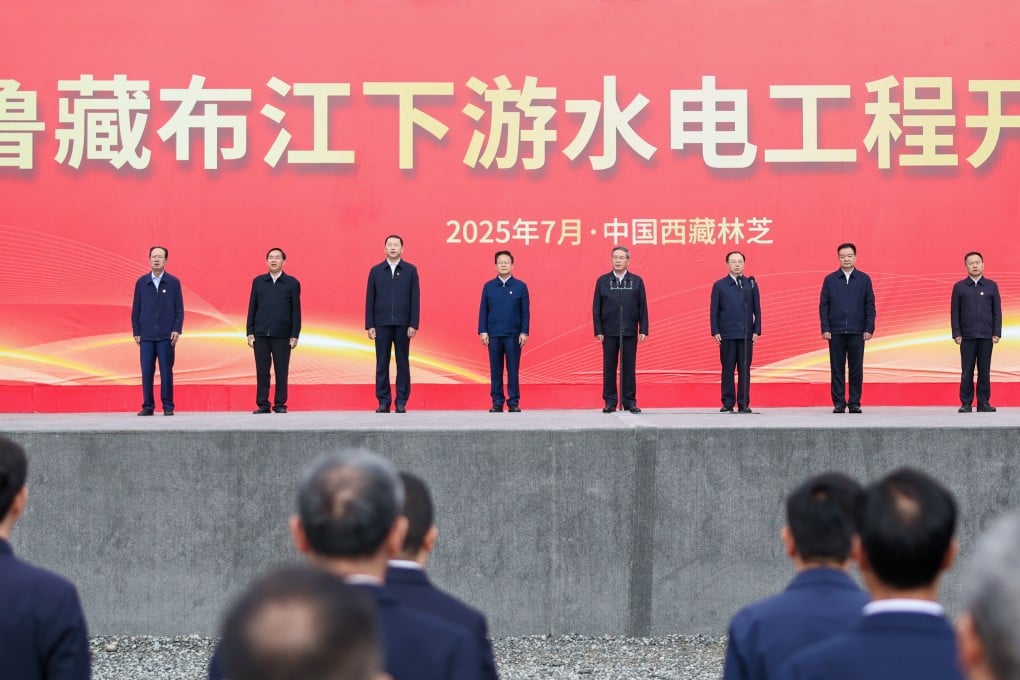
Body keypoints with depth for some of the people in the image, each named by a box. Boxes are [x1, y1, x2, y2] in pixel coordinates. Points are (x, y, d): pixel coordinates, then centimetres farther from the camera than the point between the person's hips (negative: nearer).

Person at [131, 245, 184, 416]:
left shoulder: (173, 282, 3)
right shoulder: (141, 282, 7)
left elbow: (179, 309, 3)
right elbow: (136, 309, 9)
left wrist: (177, 330, -6)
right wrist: (136, 332, 3)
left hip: (166, 336, -1)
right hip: (146, 336, 2)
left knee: (166, 372, 0)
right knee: (147, 372, 1)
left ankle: (168, 406, 6)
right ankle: (148, 406, 7)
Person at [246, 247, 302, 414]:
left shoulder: (292, 283, 4)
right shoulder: (258, 281, 10)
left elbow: (296, 311, 2)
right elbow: (252, 308, 9)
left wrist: (295, 335, -4)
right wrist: (250, 332, 3)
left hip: (282, 336, -2)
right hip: (261, 334, 2)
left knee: (281, 371, 1)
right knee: (262, 371, 3)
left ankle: (280, 404, 8)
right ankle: (262, 405, 8)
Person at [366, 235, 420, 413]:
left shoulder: (411, 270, 5)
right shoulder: (375, 271, 8)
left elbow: (415, 299, 1)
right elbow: (370, 299, 6)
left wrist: (413, 324, -6)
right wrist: (369, 325, 0)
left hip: (402, 324, -1)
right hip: (382, 324, 1)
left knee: (402, 363, 2)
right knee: (382, 363, 2)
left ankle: (401, 402, 6)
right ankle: (383, 401, 6)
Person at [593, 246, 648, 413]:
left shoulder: (637, 281, 5)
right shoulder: (602, 281, 4)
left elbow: (643, 308, 4)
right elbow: (596, 308, 3)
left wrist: (643, 330, -2)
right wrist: (598, 331, -3)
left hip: (630, 332, 0)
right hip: (609, 332, 0)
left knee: (629, 368, 3)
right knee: (609, 368, 3)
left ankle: (630, 401, 8)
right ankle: (610, 401, 8)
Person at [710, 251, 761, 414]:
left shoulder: (751, 285, 9)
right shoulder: (719, 285, 6)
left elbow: (757, 310, 8)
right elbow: (714, 311, 4)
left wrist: (756, 331, 0)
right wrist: (715, 332, -4)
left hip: (746, 335, 1)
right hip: (727, 335, -1)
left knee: (745, 370, 1)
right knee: (728, 370, 1)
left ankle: (744, 404, 4)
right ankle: (728, 404, 5)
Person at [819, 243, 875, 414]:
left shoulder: (864, 279, 6)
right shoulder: (830, 280, 6)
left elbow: (870, 306, 5)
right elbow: (823, 306, 4)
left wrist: (869, 329, -4)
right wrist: (825, 329, -4)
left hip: (857, 332, 0)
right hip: (836, 332, 0)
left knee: (856, 369, 2)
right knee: (837, 369, 2)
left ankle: (855, 403, 9)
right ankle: (839, 403, 7)